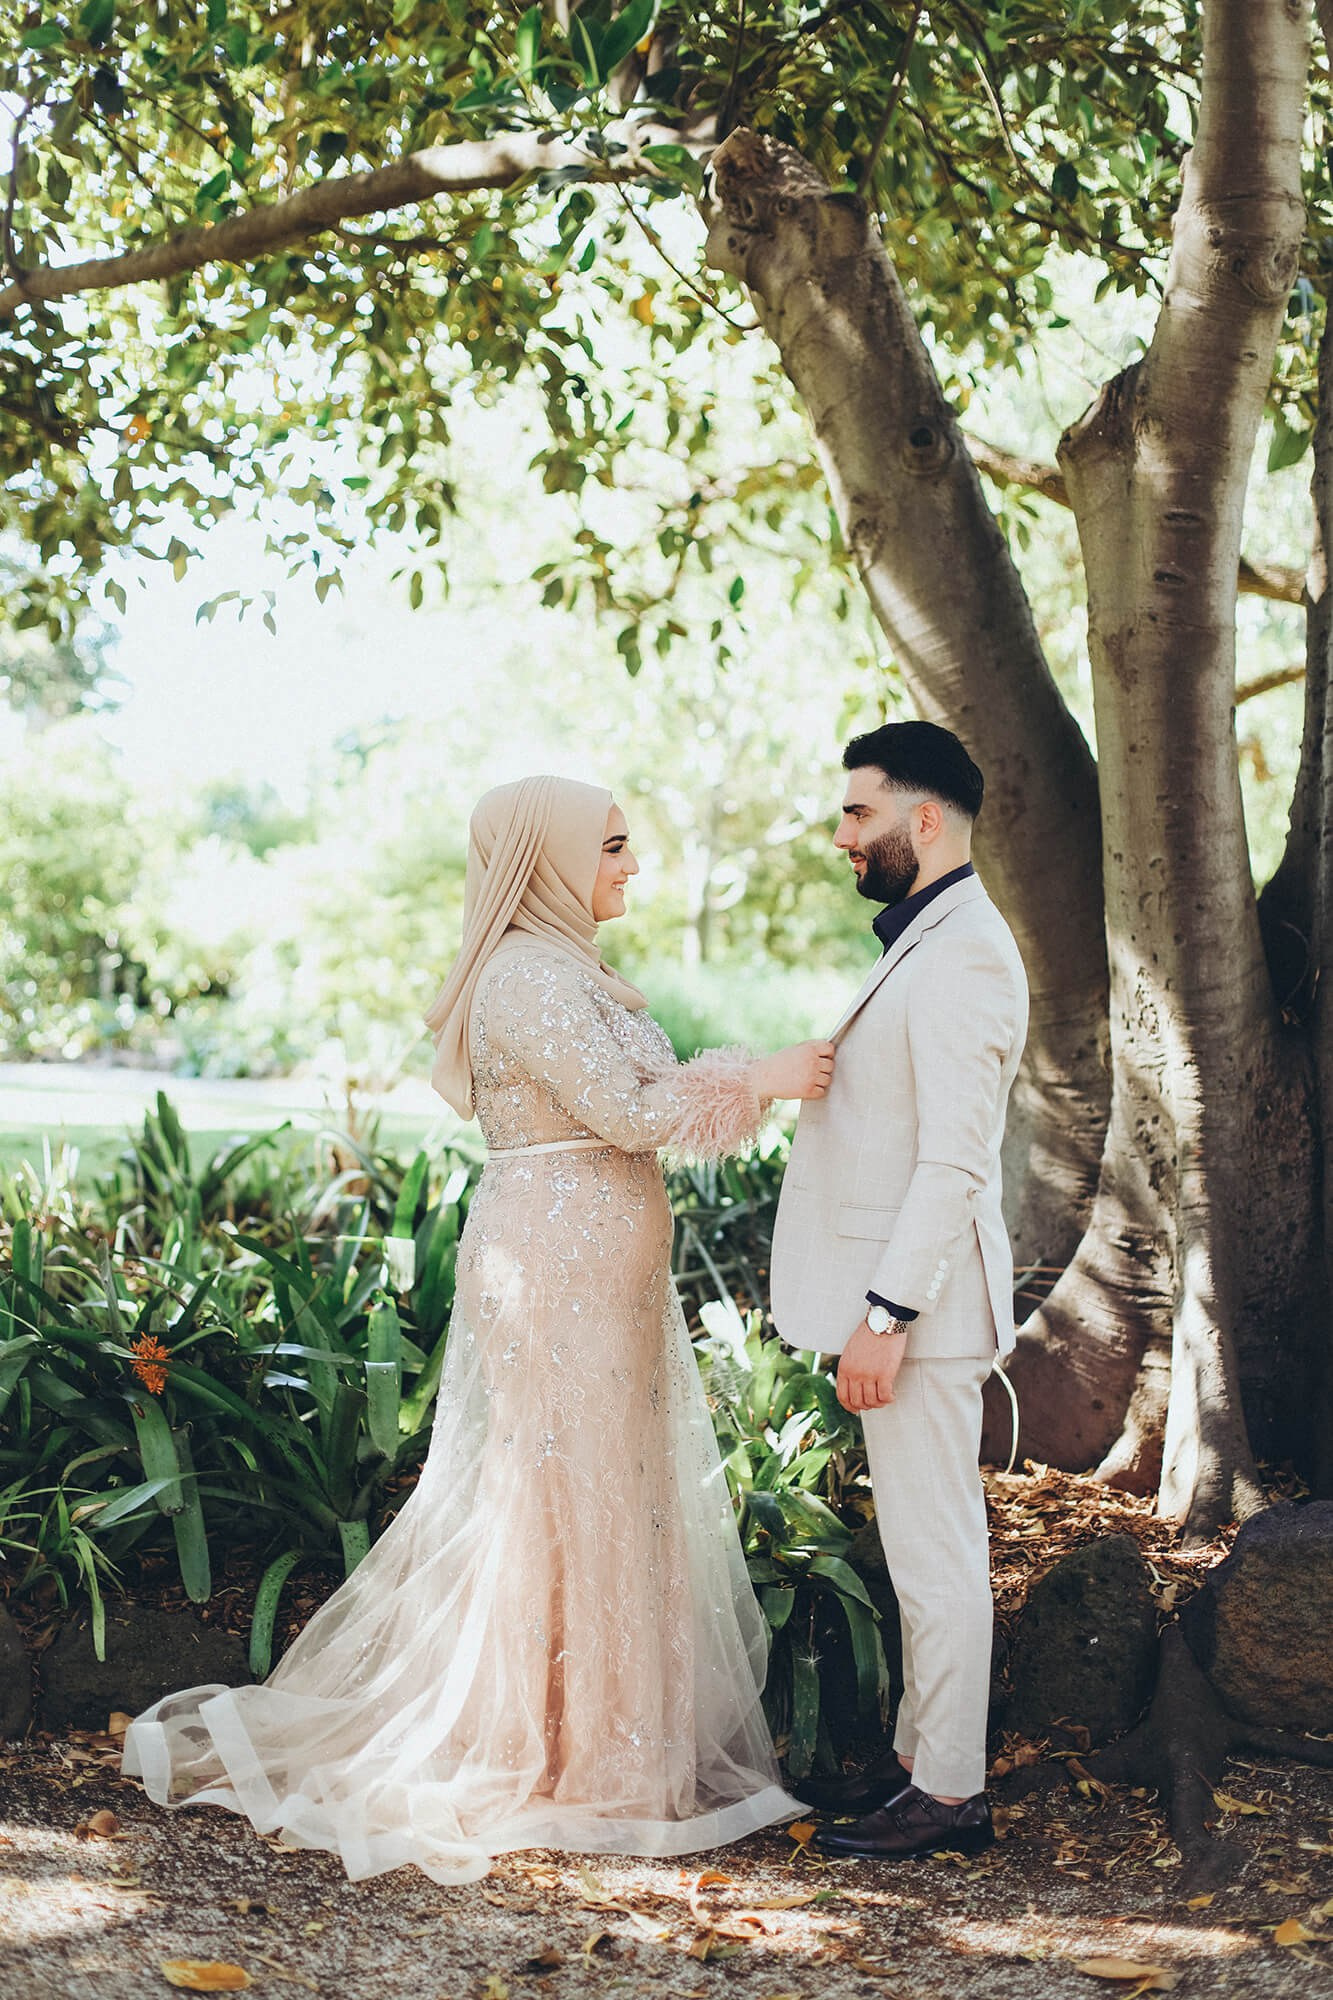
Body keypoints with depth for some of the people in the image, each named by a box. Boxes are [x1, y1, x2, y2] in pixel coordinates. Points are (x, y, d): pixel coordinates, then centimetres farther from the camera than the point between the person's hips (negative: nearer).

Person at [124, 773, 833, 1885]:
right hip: (561, 1261, -10)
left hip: (596, 1263, 10)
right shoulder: (527, 974, -16)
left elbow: (635, 1100, 15)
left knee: (608, 1493, 13)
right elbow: (624, 1113, -20)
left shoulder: (566, 970, 16)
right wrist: (762, 1078, -14)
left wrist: (748, 1080, 6)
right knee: (565, 1499, -3)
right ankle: (559, 1762, 7)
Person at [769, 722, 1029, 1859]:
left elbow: (953, 1162, -23)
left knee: (938, 1552, -2)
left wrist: (886, 1313, -23)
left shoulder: (962, 956, -18)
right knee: (926, 1547, 16)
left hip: (923, 1297, -10)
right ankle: (920, 1757, 26)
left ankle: (950, 1794, 7)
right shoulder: (927, 943, 16)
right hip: (903, 1294, 10)